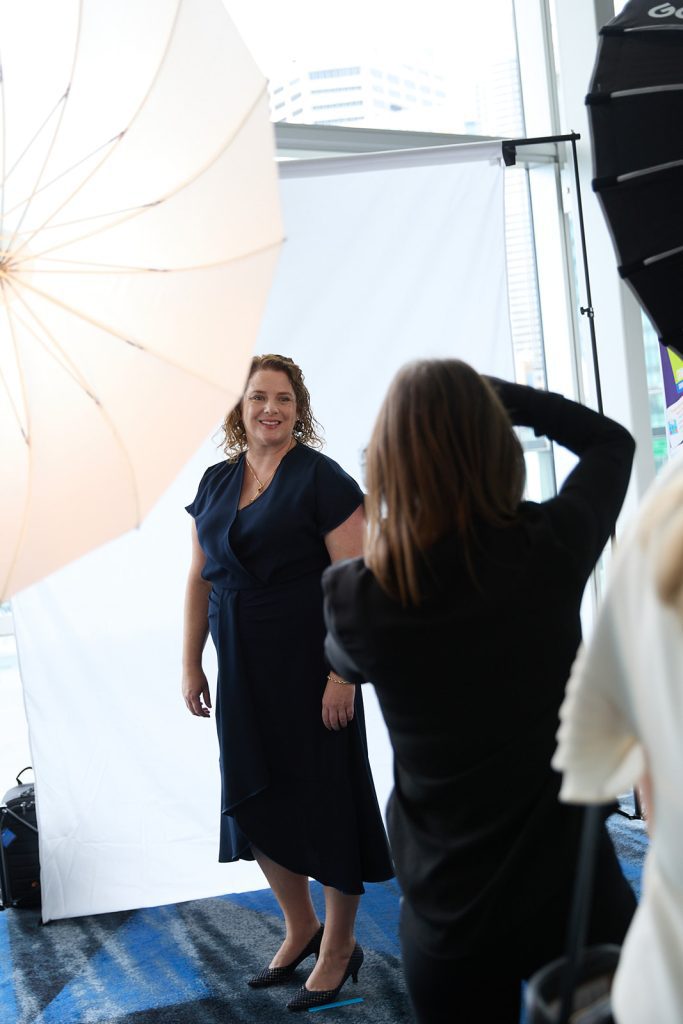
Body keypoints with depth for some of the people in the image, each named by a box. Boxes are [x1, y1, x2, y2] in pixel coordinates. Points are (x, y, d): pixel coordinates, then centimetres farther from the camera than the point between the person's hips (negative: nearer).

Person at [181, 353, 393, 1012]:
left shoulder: (321, 478, -10)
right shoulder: (216, 482, 9)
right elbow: (200, 577, 13)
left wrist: (344, 673, -20)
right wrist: (190, 664, 9)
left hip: (308, 663, -6)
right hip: (241, 670, 6)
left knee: (322, 797, 3)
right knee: (253, 797, 13)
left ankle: (339, 947, 21)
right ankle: (300, 927, 34)